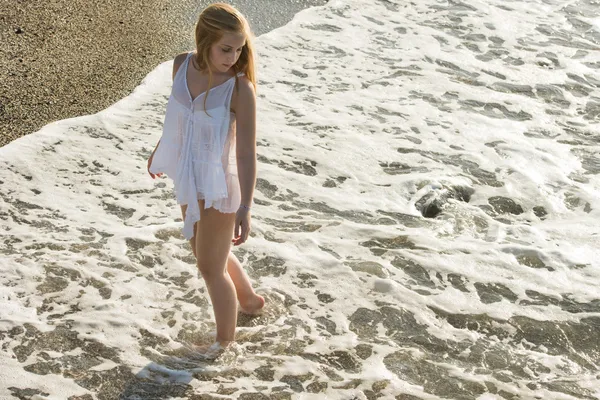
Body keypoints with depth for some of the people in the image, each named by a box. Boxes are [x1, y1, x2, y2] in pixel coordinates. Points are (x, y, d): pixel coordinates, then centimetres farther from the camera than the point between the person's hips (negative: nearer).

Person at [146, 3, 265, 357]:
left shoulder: (240, 88, -26)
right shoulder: (183, 65, -8)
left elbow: (247, 153, -26)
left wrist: (245, 207, -33)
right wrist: (159, 152, 26)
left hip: (220, 185, -7)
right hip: (191, 181, 7)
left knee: (211, 267, 8)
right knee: (208, 253, 26)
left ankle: (225, 341, 32)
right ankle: (250, 300, 52)